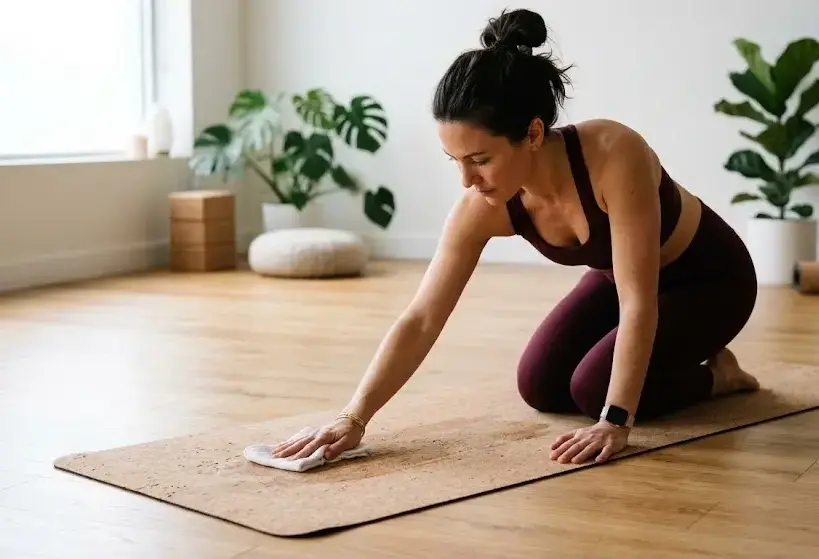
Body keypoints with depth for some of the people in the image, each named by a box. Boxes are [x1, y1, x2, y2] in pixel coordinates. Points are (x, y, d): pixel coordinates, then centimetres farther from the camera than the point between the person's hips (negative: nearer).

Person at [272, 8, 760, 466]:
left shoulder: (614, 155, -41)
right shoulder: (481, 209, -25)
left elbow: (638, 304, -39)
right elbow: (420, 320, -23)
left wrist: (615, 422, -40)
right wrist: (353, 418, -31)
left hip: (709, 276, -6)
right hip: (618, 276, 6)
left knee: (594, 388, -19)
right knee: (541, 386, -1)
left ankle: (715, 373, 7)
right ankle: (653, 358, 21)